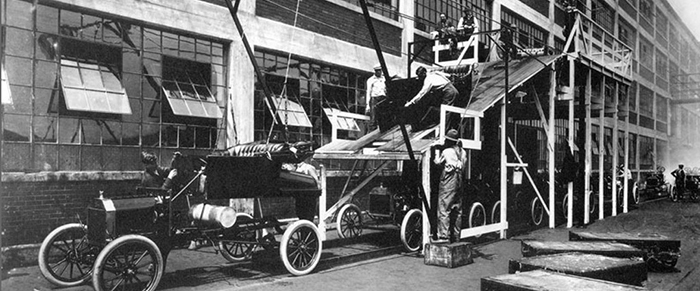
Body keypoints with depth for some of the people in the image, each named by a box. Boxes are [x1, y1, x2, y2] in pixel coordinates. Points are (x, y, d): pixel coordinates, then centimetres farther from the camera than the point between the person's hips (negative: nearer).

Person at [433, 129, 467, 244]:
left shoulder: (446, 151, -7)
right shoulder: (463, 152, 11)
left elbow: (437, 162, 4)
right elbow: (463, 165, 16)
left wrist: (437, 153, 20)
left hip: (448, 182, -7)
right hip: (459, 182, 7)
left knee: (443, 209, -8)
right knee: (457, 210, 12)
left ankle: (443, 236, -14)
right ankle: (456, 237, 18)